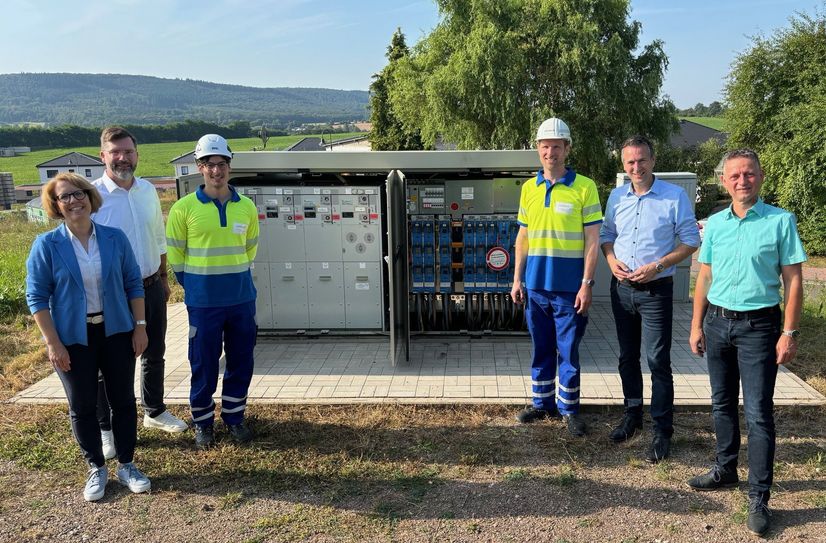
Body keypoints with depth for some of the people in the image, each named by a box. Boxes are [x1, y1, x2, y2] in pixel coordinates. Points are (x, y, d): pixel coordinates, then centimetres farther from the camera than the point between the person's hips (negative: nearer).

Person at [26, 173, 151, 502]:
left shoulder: (115, 238, -1)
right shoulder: (46, 245, -7)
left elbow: (133, 284, 5)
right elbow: (37, 298, -6)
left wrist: (140, 326, 0)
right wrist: (53, 343, -10)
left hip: (116, 332, 2)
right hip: (73, 339, -2)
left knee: (124, 400, 8)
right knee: (82, 407, 9)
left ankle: (126, 465, 24)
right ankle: (96, 469, 26)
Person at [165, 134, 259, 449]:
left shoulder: (247, 207, 3)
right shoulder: (184, 208, -6)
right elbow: (174, 252, 2)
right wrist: (192, 284, 3)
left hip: (242, 298, 3)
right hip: (203, 302, -3)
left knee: (241, 361, 11)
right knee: (204, 363, 6)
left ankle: (234, 416, 29)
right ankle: (202, 421, 24)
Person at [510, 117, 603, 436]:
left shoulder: (584, 187, -6)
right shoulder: (529, 188, 7)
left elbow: (592, 240, -7)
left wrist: (586, 284, -11)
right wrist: (517, 279, 9)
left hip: (569, 287, -4)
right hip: (535, 285, 4)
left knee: (568, 351, 5)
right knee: (541, 349, 15)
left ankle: (569, 409, 20)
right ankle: (542, 403, 28)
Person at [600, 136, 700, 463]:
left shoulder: (675, 197, -7)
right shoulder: (616, 196, 6)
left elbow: (691, 241, -6)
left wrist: (656, 267, -16)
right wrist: (611, 261, -4)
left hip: (656, 289, -5)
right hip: (621, 288, 5)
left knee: (658, 361, -5)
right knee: (627, 357, 15)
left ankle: (662, 432, 4)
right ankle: (632, 416, 30)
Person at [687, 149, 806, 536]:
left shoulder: (780, 221, -6)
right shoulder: (715, 224, 6)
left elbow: (793, 281, -6)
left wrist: (789, 333, -11)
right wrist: (697, 326, 8)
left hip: (758, 326, -4)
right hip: (717, 321, 5)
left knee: (758, 413, -3)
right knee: (722, 404, 15)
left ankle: (759, 497, 5)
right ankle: (725, 470, 32)